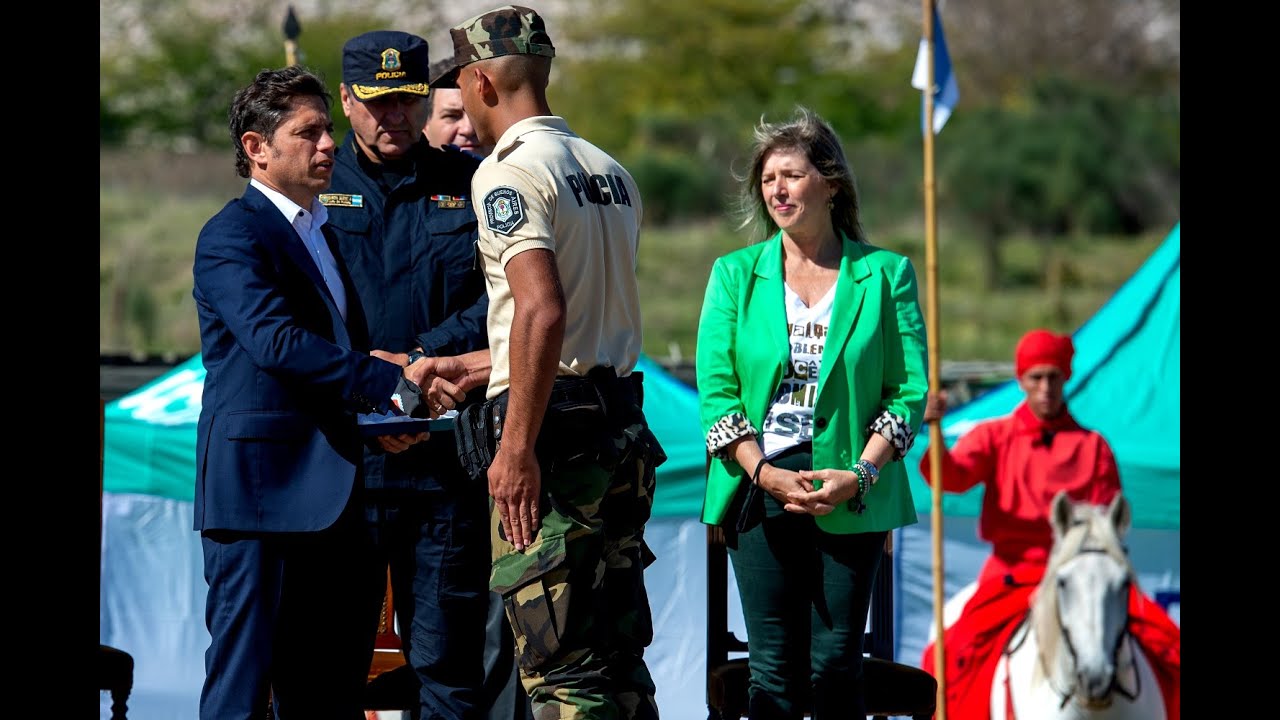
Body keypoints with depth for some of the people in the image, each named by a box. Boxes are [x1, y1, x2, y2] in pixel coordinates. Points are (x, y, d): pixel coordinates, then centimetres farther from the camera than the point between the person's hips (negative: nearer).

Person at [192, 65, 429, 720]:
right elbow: (276, 341, -21)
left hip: (333, 496, 8)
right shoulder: (231, 237, -7)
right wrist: (390, 383, -23)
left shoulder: (331, 232, 21)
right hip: (262, 488, -8)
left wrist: (382, 415, 6)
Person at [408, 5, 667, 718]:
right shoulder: (611, 174, 16)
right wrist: (472, 367, 32)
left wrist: (518, 449, -21)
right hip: (624, 433, 8)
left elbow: (542, 311, -23)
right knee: (618, 656, 13)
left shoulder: (509, 172, -10)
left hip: (553, 439, -8)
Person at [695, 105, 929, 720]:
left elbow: (910, 387, 2)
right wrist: (762, 472, -11)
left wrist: (861, 473, -11)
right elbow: (716, 386, 3)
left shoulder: (885, 274, 5)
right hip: (760, 486, 1)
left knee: (837, 664, -1)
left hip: (851, 494, -1)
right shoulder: (735, 275, 8)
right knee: (774, 667, -3)